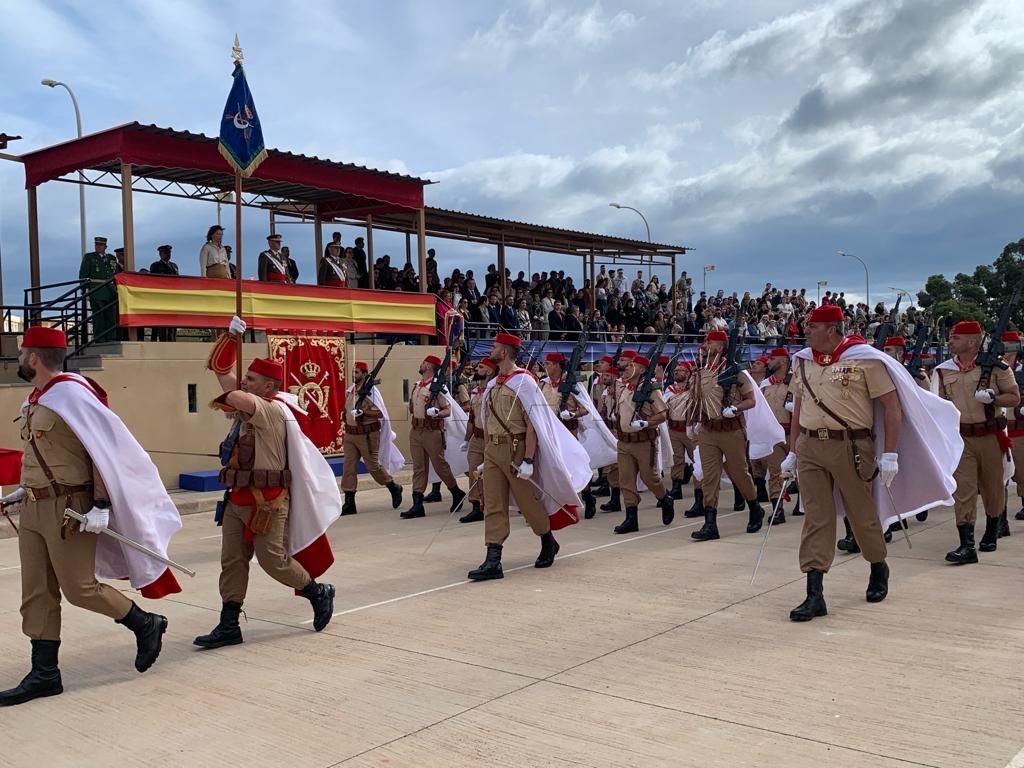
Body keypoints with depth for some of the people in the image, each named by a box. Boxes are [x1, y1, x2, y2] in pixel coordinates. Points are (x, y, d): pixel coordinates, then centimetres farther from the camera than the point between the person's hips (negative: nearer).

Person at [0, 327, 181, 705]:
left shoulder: (70, 393, -17)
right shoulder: (35, 400, 12)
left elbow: (105, 447, -19)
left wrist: (101, 504, -22)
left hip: (67, 510, -9)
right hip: (33, 509, 9)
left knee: (79, 588, -2)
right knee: (36, 595, 9)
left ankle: (147, 625, 19)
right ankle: (44, 674, 17)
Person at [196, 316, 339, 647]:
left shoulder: (273, 410, -16)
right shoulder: (249, 406, 10)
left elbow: (238, 398, -35)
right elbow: (219, 367, 14)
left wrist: (224, 399, -11)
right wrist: (232, 335, 3)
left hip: (266, 502, -9)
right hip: (236, 499, 9)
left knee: (274, 561, -1)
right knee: (232, 562, 7)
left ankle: (319, 594, 22)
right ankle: (229, 627, 12)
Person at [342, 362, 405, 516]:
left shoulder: (370, 390, -13)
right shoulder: (350, 390, 7)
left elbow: (380, 412, -20)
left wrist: (363, 412, -27)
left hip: (367, 435, -6)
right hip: (350, 434, 6)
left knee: (373, 466, 2)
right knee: (349, 467, 1)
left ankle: (394, 488, 26)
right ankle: (349, 503, 4)